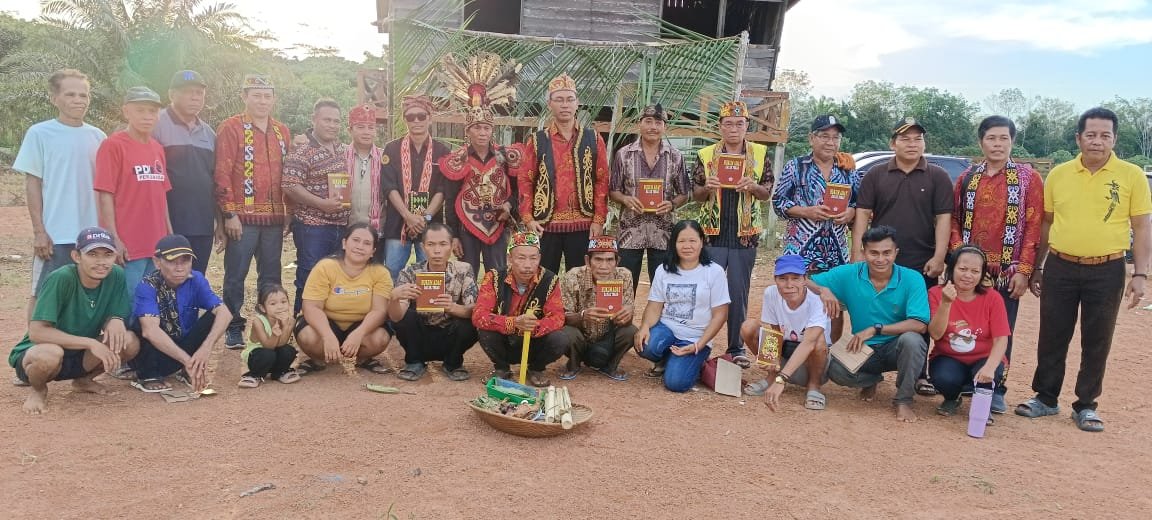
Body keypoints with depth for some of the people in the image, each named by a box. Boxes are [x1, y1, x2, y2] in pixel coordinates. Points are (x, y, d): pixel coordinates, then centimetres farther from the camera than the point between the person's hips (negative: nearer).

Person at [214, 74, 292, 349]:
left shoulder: (282, 132, 13)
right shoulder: (231, 128, -3)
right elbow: (222, 173, -9)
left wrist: (289, 212, 11)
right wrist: (229, 213, -13)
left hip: (275, 217, 5)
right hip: (243, 218, -5)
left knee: (271, 275, 11)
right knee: (236, 275, 2)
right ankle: (233, 328, 12)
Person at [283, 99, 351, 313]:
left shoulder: (346, 151, 13)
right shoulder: (301, 153, -8)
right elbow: (289, 186, -16)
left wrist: (349, 200, 5)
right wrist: (322, 203, -22)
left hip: (342, 225, 7)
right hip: (312, 226, -6)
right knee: (309, 278, -2)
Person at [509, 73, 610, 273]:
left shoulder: (593, 139, 6)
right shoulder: (537, 141, 5)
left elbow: (602, 181, 3)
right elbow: (524, 181, 3)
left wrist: (599, 219, -4)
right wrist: (528, 218, -7)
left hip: (583, 225, 0)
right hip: (545, 225, 0)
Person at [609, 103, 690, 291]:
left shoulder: (675, 157, 5)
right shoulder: (623, 154, 2)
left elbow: (683, 194, 9)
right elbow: (613, 191, 6)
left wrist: (671, 204, -12)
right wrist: (625, 199, -14)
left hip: (663, 234, 1)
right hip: (630, 232, -1)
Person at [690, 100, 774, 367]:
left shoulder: (759, 154, 5)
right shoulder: (706, 154, 4)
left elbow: (768, 194, 8)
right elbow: (696, 195, 7)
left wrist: (753, 187, -13)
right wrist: (707, 187, -15)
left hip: (745, 234, 1)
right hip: (713, 234, 0)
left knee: (739, 293, 5)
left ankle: (736, 347, 15)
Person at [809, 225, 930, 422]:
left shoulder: (912, 279, -14)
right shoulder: (848, 274, -8)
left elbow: (920, 325, -24)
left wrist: (875, 329, -27)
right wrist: (823, 290, -25)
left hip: (897, 348, -2)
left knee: (911, 339, -36)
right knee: (835, 370, -28)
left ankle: (903, 400, -9)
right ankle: (871, 380, 12)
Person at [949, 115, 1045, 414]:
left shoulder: (1028, 178, 0)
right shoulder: (967, 178, 9)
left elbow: (1034, 226, -4)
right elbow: (954, 219, 11)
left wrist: (1024, 270, -10)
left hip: (1007, 272, -2)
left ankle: (996, 390, 13)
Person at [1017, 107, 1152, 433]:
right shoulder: (1058, 175, 4)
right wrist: (1036, 267, 10)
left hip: (1107, 271, -1)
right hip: (1059, 267, 2)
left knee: (1096, 343, 7)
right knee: (1052, 338, 8)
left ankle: (1086, 406, 21)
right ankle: (1046, 398, 23)